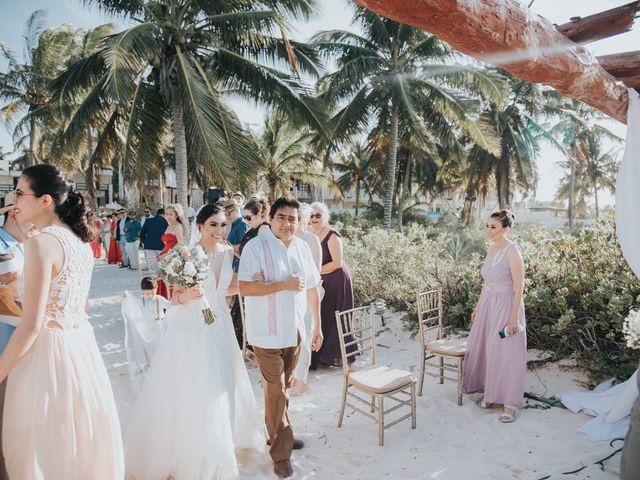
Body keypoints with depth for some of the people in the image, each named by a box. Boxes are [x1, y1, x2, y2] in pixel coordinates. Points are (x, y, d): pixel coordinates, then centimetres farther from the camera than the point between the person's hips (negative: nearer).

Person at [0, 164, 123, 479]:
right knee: (80, 438, 21)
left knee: (46, 447, 10)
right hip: (82, 344, 8)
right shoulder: (80, 240, 7)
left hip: (49, 350, -8)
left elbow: (31, 325, -19)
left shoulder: (41, 242, -17)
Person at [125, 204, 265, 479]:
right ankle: (177, 451, 26)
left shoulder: (228, 252, 1)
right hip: (189, 329, -5)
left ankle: (212, 453, 39)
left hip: (218, 327, 6)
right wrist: (186, 296, -32)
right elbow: (173, 296, -11)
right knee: (184, 393, 4)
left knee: (218, 391, 16)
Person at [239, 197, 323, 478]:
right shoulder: (256, 247, -12)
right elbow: (245, 288, -19)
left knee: (284, 388, 19)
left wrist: (317, 325, 13)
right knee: (276, 391, 3)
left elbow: (312, 288, 10)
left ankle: (279, 434, 40)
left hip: (295, 331, 5)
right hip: (268, 334, -5)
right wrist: (285, 284, -22)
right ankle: (281, 453, 20)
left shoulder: (302, 247, 5)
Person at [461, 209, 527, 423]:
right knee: (486, 349, 14)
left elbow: (519, 288, -17)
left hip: (506, 305, -8)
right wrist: (478, 307, 17)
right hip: (488, 304, 8)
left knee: (506, 353, 1)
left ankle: (509, 403, 13)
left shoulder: (512, 251, -16)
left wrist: (514, 318, -19)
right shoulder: (491, 248, 7)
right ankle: (491, 394, 30)